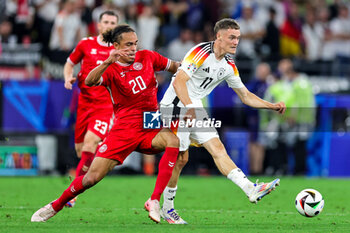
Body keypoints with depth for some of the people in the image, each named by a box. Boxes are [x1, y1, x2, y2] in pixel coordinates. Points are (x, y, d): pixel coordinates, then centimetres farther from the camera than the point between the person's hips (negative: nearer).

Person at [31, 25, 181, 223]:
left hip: (150, 129, 3)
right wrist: (108, 62, -40)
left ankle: (154, 202, -30)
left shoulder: (147, 57, 6)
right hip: (124, 130, -2)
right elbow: (89, 81, -28)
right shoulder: (111, 69, -6)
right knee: (92, 177, -8)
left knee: (173, 140, -31)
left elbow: (174, 66, 22)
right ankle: (55, 206, 19)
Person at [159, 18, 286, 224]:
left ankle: (251, 189, -16)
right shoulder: (201, 52, -16)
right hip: (176, 105, -7)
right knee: (181, 158, -6)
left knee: (218, 148, -4)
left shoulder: (229, 66, 9)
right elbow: (179, 81, -24)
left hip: (195, 108, 8)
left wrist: (273, 106, 4)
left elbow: (246, 96, 16)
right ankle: (167, 208, 7)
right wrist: (189, 107, -36)